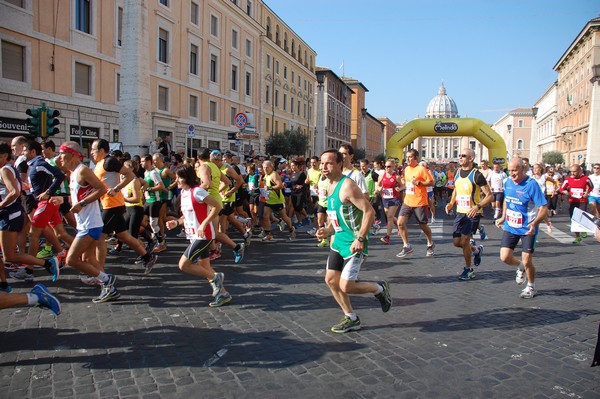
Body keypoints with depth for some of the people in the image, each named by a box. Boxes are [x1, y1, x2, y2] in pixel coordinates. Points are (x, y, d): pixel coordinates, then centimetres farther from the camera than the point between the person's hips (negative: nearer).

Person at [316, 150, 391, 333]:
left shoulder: (347, 186, -19)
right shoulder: (331, 187, 10)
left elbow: (369, 211, -23)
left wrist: (360, 239, -26)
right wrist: (327, 231, 5)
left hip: (353, 244, -9)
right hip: (339, 241, 9)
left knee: (346, 287, -10)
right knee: (331, 280, 9)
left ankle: (380, 289, 18)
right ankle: (351, 319, 25)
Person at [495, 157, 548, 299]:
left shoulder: (531, 185, -18)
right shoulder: (508, 183, 1)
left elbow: (544, 208, -19)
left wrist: (534, 223, -33)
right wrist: (503, 217, 14)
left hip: (527, 229, -5)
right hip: (510, 227, 5)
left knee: (527, 261, 1)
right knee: (504, 257, -3)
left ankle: (531, 287, 28)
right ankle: (520, 267, 32)